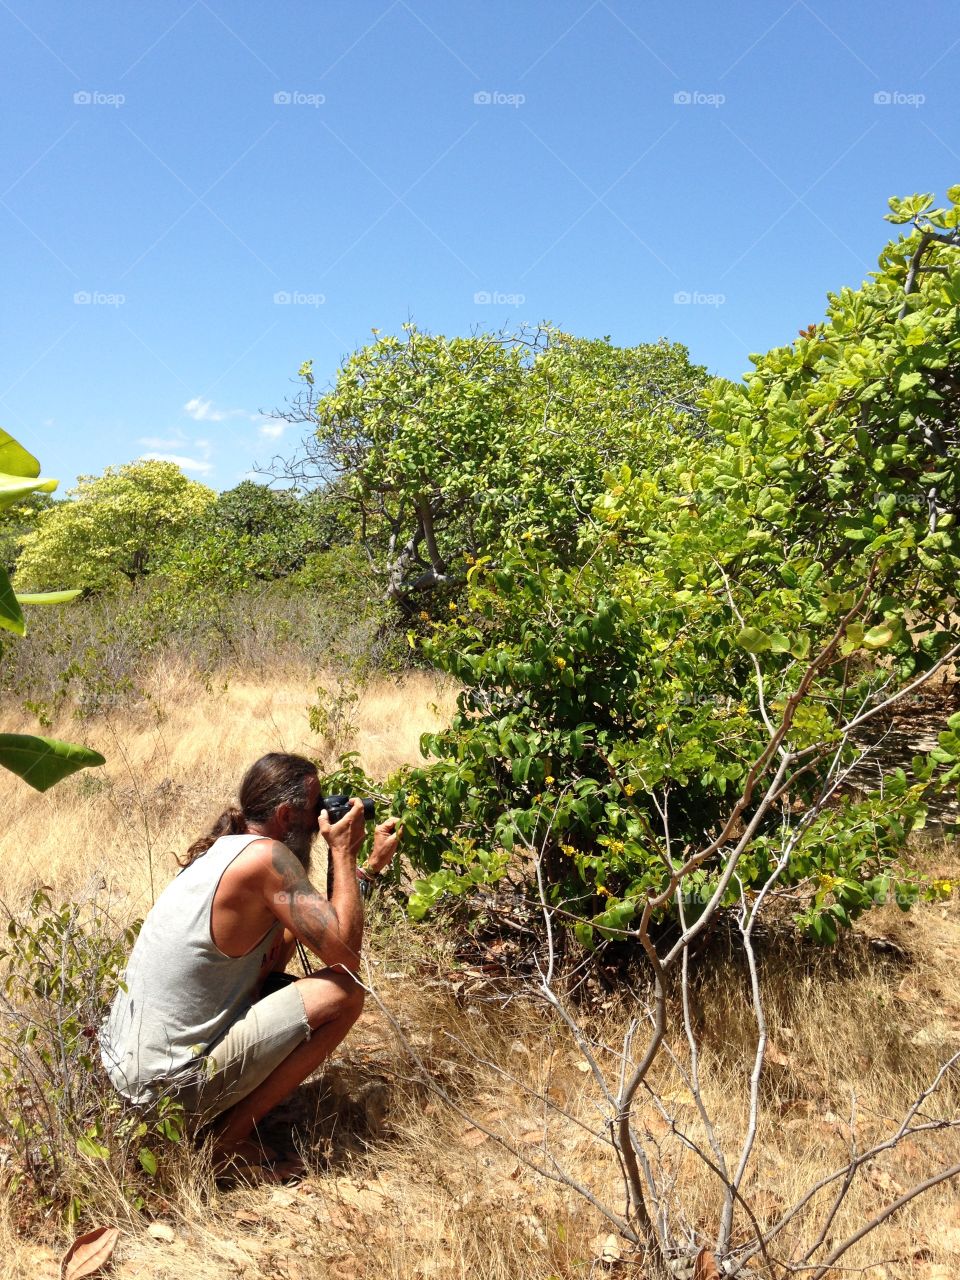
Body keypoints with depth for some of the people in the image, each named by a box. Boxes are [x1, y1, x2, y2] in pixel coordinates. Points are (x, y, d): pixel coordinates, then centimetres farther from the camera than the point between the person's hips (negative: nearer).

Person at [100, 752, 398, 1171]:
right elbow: (345, 954, -19)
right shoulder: (266, 856, -19)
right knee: (344, 992, -10)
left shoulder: (226, 849, 8)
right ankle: (227, 1137, -1)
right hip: (168, 1085, -9)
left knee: (282, 936, 20)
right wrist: (343, 851, -9)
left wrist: (370, 866, 9)